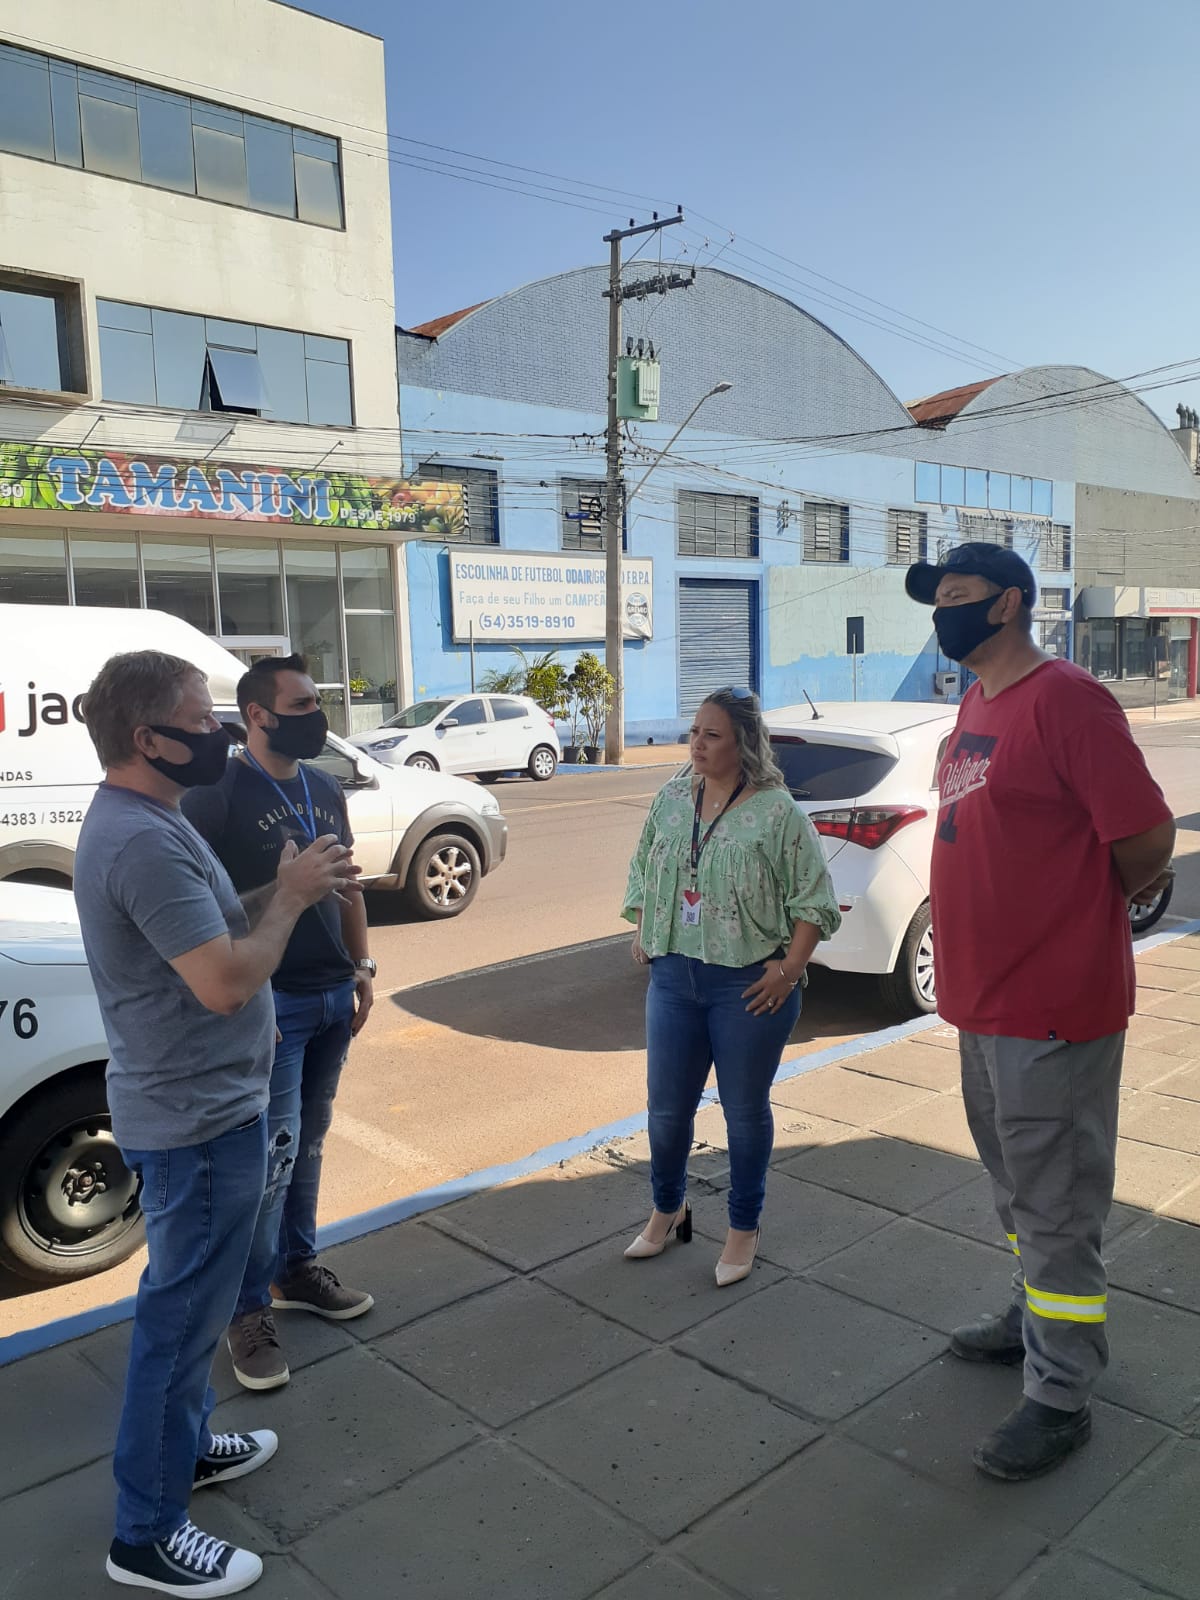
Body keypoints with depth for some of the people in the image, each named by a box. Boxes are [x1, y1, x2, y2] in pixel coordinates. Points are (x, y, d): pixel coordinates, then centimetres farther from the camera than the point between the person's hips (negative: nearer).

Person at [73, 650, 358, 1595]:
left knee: (188, 1300, 24)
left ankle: (185, 1445, 43)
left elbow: (208, 932, 14)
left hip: (192, 1102, 11)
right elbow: (226, 981, -30)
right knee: (183, 1312, 4)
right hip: (199, 1118, -11)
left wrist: (290, 888, 1)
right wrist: (292, 896, -16)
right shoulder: (143, 840, -27)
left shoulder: (138, 819, 7)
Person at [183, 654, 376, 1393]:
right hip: (269, 1001, -7)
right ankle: (250, 1311, 11)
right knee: (273, 1153, -3)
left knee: (309, 1144, 17)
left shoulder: (326, 789, 10)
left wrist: (362, 967, 12)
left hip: (334, 996, 7)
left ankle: (298, 1268, 33)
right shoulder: (219, 793, -13)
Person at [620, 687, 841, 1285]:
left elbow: (813, 902, -8)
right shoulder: (671, 799, 6)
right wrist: (642, 933, 8)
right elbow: (641, 870, 18)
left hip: (749, 987, -4)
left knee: (745, 1111, 10)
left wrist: (788, 970, -14)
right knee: (666, 1107, 12)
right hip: (673, 978, 4)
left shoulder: (776, 811, -9)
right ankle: (667, 1209, 37)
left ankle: (743, 1228, 30)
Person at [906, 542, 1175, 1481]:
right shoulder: (977, 705, 11)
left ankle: (1062, 1396, 20)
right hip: (985, 999, 9)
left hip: (1053, 1008, -9)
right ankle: (1037, 1321, 44)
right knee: (1016, 1187, 24)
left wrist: (1109, 903, -1)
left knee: (1055, 1203, 4)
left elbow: (1148, 840, -18)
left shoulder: (1063, 699, -18)